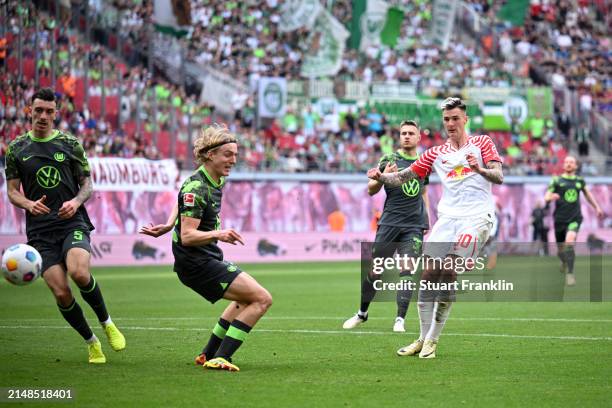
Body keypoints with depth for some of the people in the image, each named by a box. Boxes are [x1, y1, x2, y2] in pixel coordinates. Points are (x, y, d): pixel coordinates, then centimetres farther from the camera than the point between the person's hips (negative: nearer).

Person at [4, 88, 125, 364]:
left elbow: (87, 183, 11)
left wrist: (76, 202, -10)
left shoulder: (70, 144, 7)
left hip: (73, 223, -1)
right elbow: (12, 191, 10)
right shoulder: (17, 148, 9)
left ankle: (107, 323, -4)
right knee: (61, 294, -12)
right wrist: (29, 204, -11)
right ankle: (91, 343, 10)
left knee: (79, 273, -30)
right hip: (40, 230, 1)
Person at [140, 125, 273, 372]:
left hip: (209, 259, 10)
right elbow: (187, 237, -26)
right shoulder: (196, 187, -21)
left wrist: (169, 226, 16)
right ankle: (219, 358, -17)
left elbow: (183, 201, 26)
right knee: (261, 299, -15)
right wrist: (218, 235, -40)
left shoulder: (218, 181, 7)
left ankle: (208, 354, 29)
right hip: (196, 263, -10)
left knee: (247, 299, 29)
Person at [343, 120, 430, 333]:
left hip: (414, 227, 2)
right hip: (389, 223, -2)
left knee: (407, 273, -9)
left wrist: (427, 218, 16)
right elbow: (371, 190, -3)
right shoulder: (389, 159, 0)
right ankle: (362, 313, 19)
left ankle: (400, 320, -7)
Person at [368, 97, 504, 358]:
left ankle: (433, 339, -12)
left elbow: (498, 177, -4)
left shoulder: (481, 143, 8)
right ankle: (424, 338, 1)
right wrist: (381, 177, -5)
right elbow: (404, 176, 14)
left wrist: (479, 169, -24)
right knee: (429, 272, -7)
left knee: (448, 271, -17)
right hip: (448, 217, 4)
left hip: (477, 217, -4)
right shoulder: (436, 153, 17)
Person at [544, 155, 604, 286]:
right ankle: (564, 262, 46)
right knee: (561, 250, 9)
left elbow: (587, 193, 29)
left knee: (569, 241, -27)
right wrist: (551, 197, -25)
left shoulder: (579, 180, 10)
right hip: (560, 218, 0)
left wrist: (597, 207, 31)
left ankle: (570, 273, -22)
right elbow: (546, 198, -3)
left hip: (575, 218, 0)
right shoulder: (557, 181, 3)